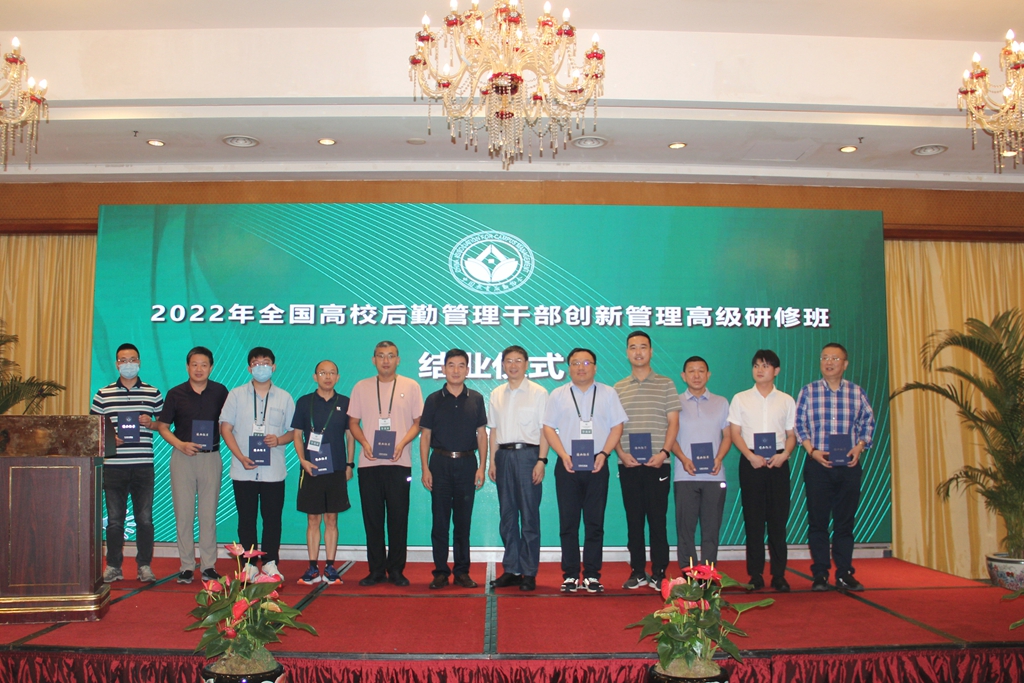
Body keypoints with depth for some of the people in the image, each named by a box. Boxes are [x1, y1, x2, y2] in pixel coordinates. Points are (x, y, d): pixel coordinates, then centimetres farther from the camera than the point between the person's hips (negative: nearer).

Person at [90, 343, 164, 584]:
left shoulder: (153, 393, 8)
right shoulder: (103, 394, 7)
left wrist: (150, 424, -7)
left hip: (143, 465, 0)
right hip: (113, 465, 0)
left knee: (145, 518, 2)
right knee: (114, 519, 6)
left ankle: (144, 565, 13)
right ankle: (113, 566, 18)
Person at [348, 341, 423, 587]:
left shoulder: (410, 387, 6)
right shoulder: (361, 387, 10)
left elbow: (418, 422, 5)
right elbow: (353, 422, 12)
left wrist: (401, 444, -10)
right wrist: (364, 443, -6)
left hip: (399, 463, -1)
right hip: (369, 463, 2)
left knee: (398, 518, 2)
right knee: (372, 518, 5)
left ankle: (396, 570, 12)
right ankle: (376, 570, 15)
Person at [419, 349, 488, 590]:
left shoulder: (475, 399, 7)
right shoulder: (434, 400, 4)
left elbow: (482, 434, 8)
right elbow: (425, 436, 5)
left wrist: (482, 467, -1)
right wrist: (425, 469, -3)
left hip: (467, 463, 1)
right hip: (440, 463, -1)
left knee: (463, 520, 6)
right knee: (440, 520, 2)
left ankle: (462, 571, 15)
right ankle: (441, 572, 10)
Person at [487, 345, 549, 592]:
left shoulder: (538, 393, 0)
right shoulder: (497, 395, 13)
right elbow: (494, 430, 15)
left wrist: (541, 460, -11)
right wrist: (492, 461, 8)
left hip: (527, 453, -4)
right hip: (504, 454, 5)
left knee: (529, 515, -1)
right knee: (507, 515, 8)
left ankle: (529, 573, 6)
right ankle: (511, 570, 17)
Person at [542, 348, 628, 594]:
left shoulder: (608, 394, 10)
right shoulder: (558, 395, 9)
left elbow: (617, 426, 5)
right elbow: (549, 428, 5)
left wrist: (604, 453, -9)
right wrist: (564, 455, -8)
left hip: (597, 466, 0)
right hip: (567, 466, 0)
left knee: (595, 523, 2)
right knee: (568, 523, 2)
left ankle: (592, 575, 9)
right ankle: (570, 575, 10)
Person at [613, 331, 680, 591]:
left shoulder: (666, 385, 5)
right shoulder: (618, 389, 11)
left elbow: (673, 423, 1)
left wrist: (664, 452, -11)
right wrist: (621, 453, -6)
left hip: (657, 464, -2)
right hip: (628, 465, 2)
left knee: (658, 519, 1)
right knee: (633, 520, 7)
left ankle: (658, 573, 10)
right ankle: (637, 571, 16)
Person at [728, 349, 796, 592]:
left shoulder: (786, 400, 11)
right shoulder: (741, 399, 8)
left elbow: (791, 434, 10)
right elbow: (735, 433, 3)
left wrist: (784, 454, -9)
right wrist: (751, 456, -11)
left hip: (777, 462, 1)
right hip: (751, 461, -1)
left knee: (778, 519, 0)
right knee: (753, 519, 0)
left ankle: (779, 575, 8)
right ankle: (755, 575, 6)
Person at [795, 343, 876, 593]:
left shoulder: (857, 393, 7)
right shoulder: (808, 391, 3)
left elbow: (868, 423, 12)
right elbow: (799, 425, 4)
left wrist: (859, 447, -4)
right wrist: (812, 450, -8)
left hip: (849, 466, 1)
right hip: (817, 466, -1)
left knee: (845, 522, 6)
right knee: (818, 521, 2)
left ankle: (844, 574, 15)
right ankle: (820, 575, 10)